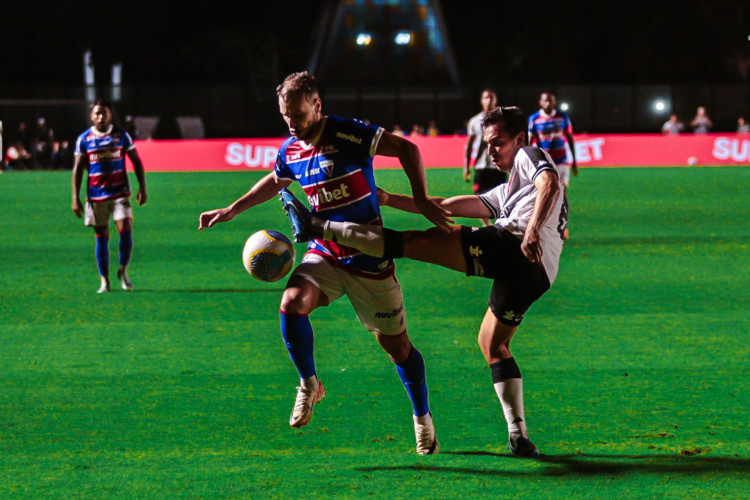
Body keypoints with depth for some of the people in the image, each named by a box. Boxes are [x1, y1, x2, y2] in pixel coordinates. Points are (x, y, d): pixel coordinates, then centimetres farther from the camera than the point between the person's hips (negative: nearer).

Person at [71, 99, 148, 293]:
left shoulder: (121, 135, 2)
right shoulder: (84, 139, 2)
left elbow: (136, 162, 8)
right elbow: (77, 169, 5)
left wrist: (142, 188, 0)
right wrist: (75, 198, 0)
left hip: (120, 193, 0)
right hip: (96, 195, 0)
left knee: (125, 229, -14)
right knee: (101, 237, 3)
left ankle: (123, 270, 7)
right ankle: (104, 281, 10)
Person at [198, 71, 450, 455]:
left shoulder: (348, 135, -18)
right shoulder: (290, 151, 1)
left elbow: (406, 149, -13)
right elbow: (274, 182, 24)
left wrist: (422, 201, -19)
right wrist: (231, 211, 23)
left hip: (369, 260, -4)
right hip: (325, 254, 4)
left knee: (396, 344, 4)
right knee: (292, 302, -26)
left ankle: (422, 417, 28)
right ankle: (309, 385, -4)